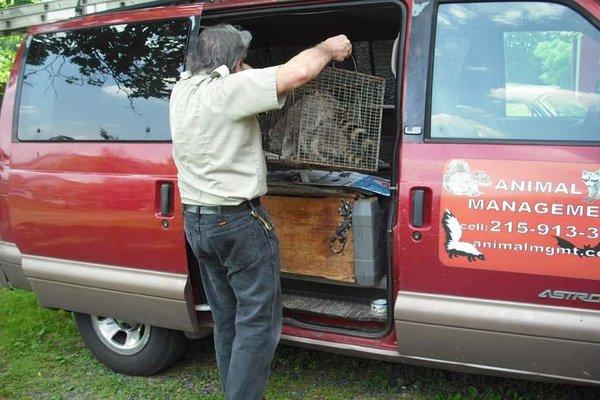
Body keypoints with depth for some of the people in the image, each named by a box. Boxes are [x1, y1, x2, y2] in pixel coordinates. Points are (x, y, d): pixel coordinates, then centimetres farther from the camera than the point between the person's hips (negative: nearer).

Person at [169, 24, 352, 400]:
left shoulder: (183, 89, 6)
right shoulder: (229, 90, -19)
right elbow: (300, 72, -25)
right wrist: (329, 47, -8)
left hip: (195, 220, 9)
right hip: (238, 222, -9)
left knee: (227, 320, 18)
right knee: (258, 322, 2)